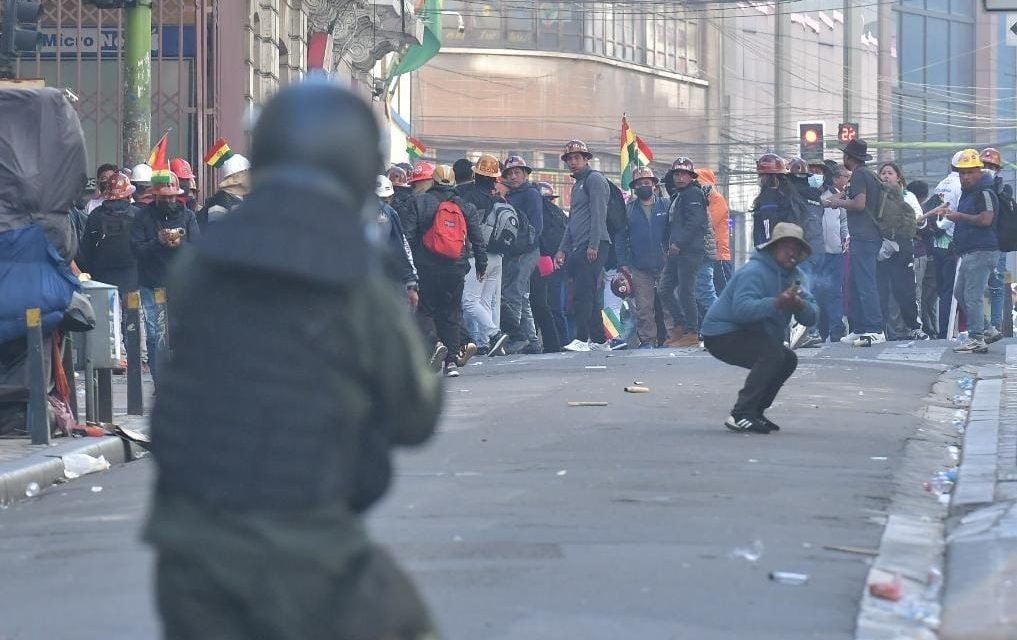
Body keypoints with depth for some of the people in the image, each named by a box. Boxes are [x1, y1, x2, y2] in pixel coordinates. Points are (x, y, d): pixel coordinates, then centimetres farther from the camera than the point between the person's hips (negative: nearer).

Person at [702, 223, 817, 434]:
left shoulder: (793, 275, 8)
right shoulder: (755, 271, -20)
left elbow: (810, 316, -5)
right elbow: (742, 309, -38)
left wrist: (800, 305, -28)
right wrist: (776, 303, -49)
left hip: (749, 335, 10)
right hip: (722, 335, -10)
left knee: (788, 360, 12)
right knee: (772, 354, -26)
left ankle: (754, 412, 16)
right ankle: (741, 415, -29)